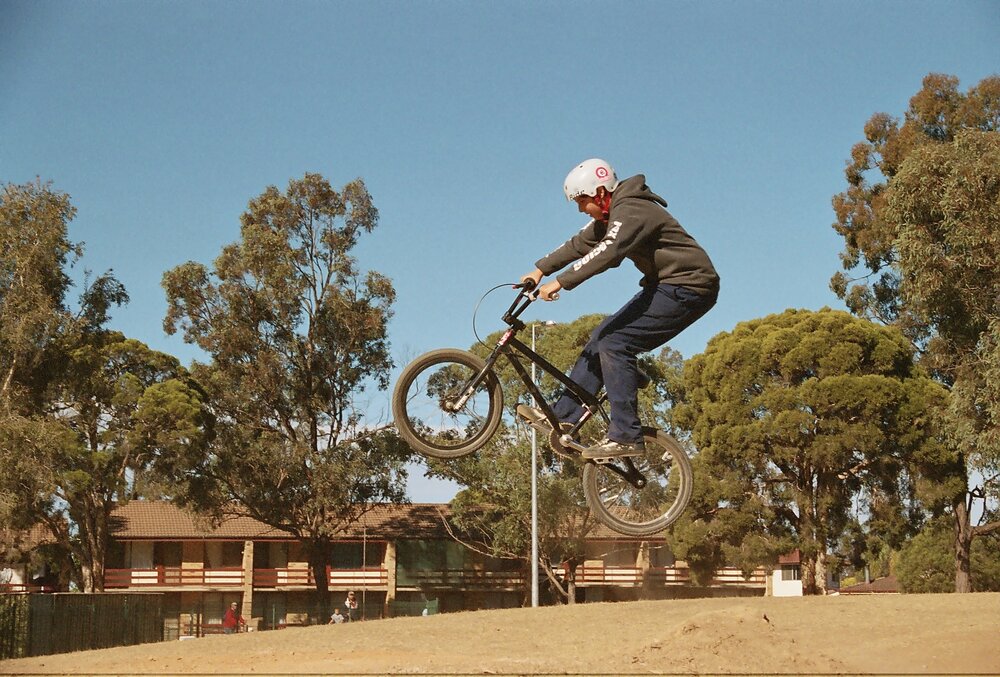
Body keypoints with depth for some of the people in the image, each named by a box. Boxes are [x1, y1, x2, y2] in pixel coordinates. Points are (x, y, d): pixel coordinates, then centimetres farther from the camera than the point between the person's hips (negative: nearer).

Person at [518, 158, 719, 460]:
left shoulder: (632, 212, -22)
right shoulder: (610, 214, 10)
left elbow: (606, 254, -35)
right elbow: (580, 244, 14)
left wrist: (559, 283, -38)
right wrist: (540, 270, 6)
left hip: (688, 288, -10)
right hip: (663, 285, 10)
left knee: (615, 344, -17)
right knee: (602, 337, 8)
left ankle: (626, 437, -15)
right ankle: (563, 416, 11)